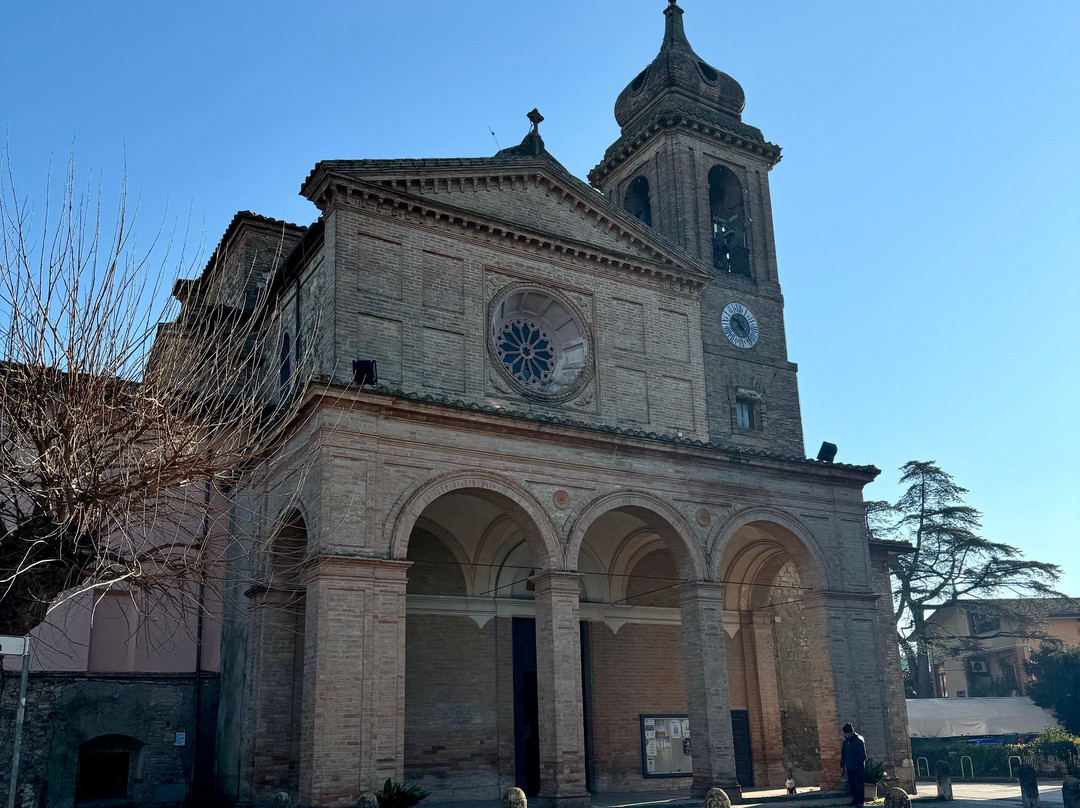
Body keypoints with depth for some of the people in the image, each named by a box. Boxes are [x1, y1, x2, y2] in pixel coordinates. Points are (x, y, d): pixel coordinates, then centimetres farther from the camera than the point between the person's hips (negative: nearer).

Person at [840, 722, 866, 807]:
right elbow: (843, 754, 16)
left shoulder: (859, 740, -11)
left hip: (858, 768, -6)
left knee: (859, 785, -1)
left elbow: (863, 755, -11)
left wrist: (857, 764, -16)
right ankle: (855, 800, 19)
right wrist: (842, 766, 12)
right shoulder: (846, 741, 9)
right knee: (852, 784, 10)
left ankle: (860, 801, 5)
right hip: (849, 767, 6)